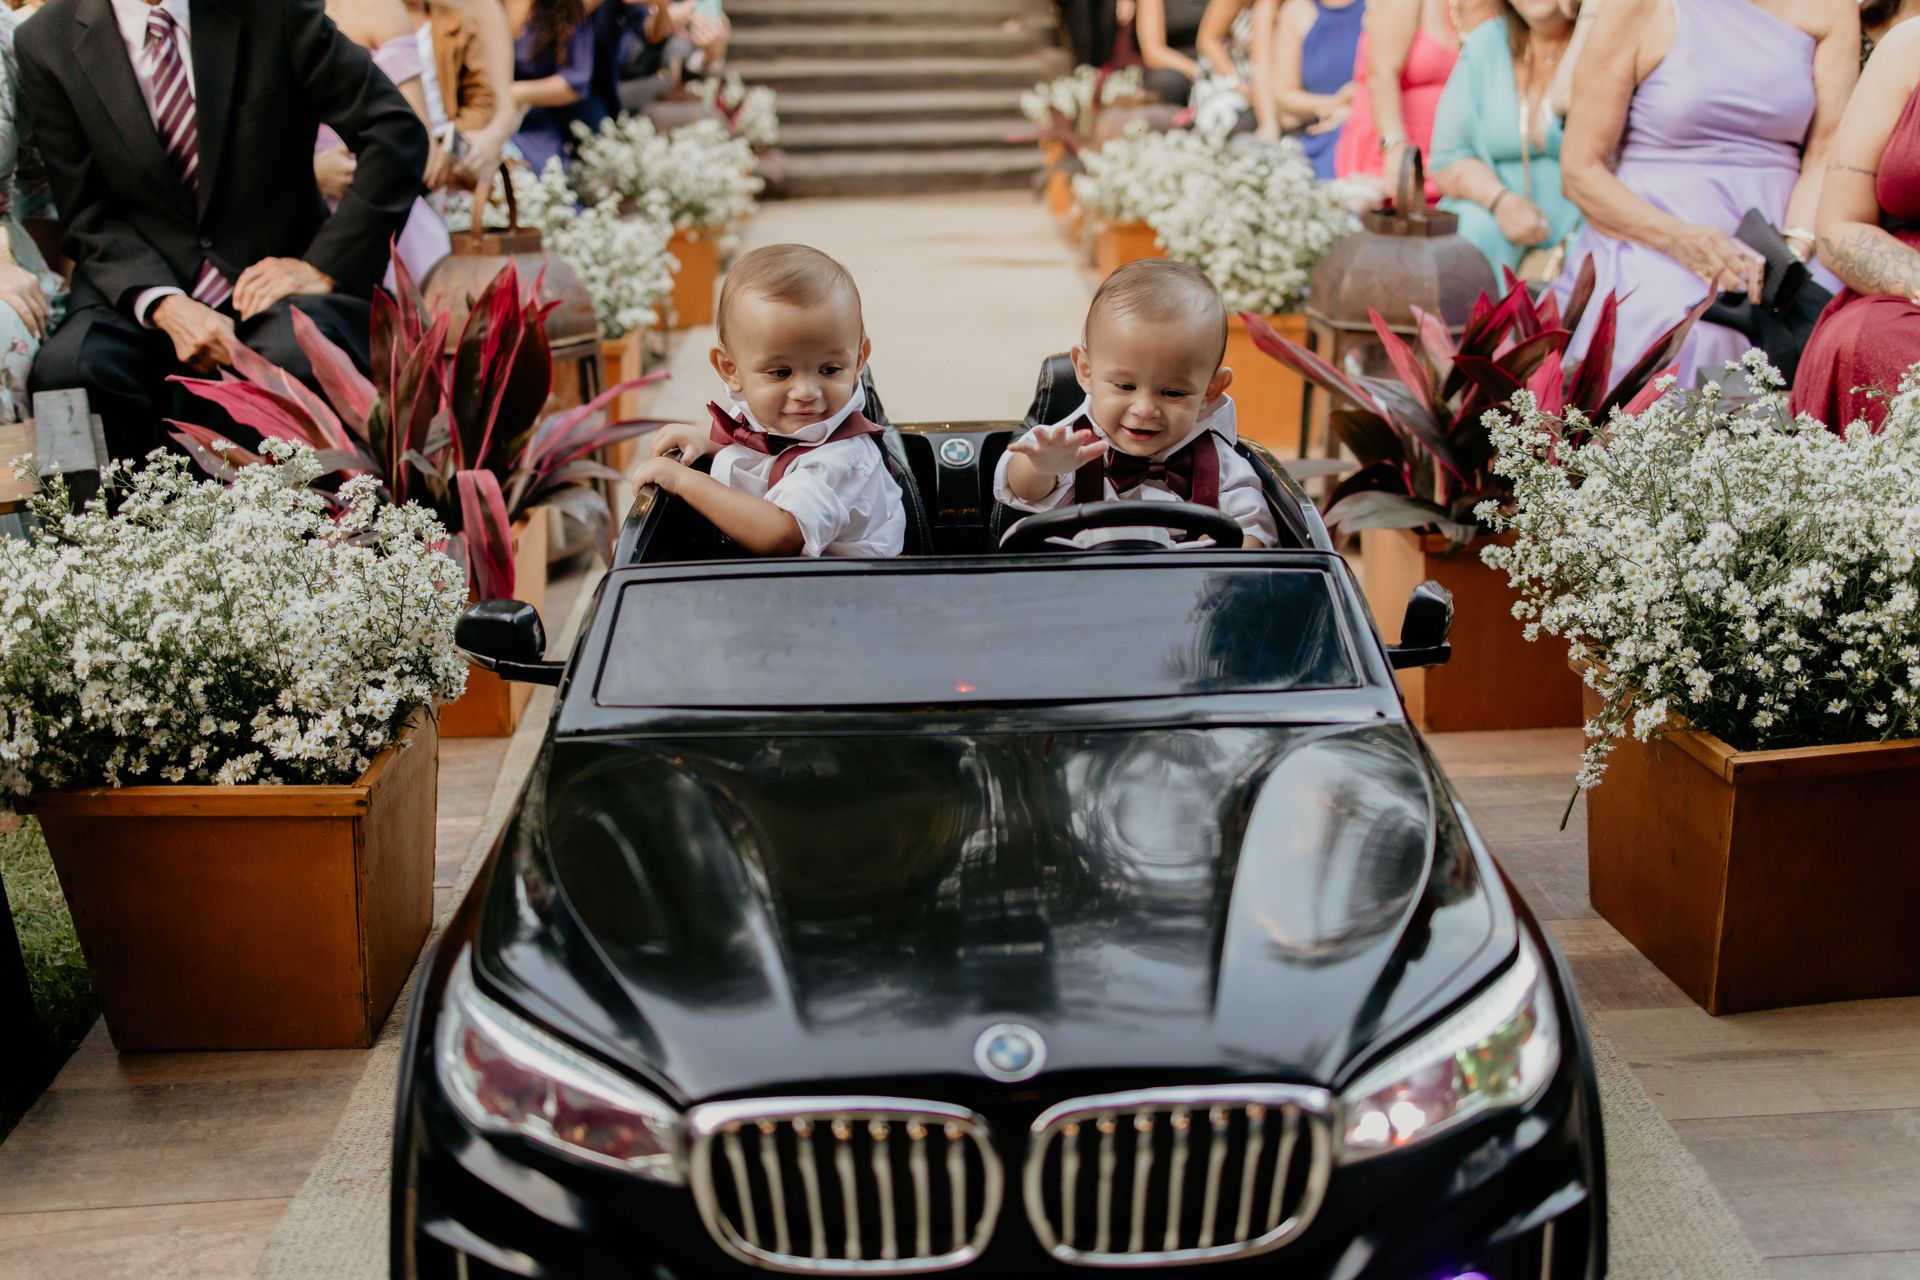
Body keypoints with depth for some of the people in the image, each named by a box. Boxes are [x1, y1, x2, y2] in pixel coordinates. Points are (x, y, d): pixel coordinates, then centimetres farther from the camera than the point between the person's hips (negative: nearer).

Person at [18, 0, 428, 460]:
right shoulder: (47, 43, 1)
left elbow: (397, 130, -3)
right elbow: (90, 216, 2)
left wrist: (324, 267, -12)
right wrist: (163, 306, -19)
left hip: (273, 279, -1)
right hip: (142, 288, 2)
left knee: (301, 359, -35)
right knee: (64, 373, -29)